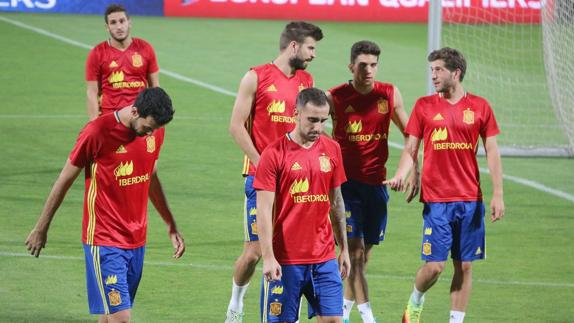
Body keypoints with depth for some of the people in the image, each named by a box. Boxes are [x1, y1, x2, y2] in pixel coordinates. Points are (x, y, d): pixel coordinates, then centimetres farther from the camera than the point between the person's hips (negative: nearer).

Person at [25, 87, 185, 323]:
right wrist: (41, 228, 4)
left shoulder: (154, 132, 4)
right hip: (104, 241, -6)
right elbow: (65, 180, -4)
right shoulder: (98, 132, -15)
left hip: (137, 241, 6)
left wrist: (171, 226, 25)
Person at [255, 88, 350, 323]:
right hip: (284, 259, -4)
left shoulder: (331, 150, 7)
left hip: (324, 258, 4)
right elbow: (264, 210, -9)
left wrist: (343, 248, 17)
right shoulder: (274, 154, -8)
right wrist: (268, 257, -15)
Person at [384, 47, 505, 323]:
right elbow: (410, 150, 4)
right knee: (434, 265, -6)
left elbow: (492, 152, 6)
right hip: (436, 200, -1)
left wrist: (497, 194, 0)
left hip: (471, 200, 1)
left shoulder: (479, 107, 4)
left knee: (464, 266, 3)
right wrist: (400, 175, -16)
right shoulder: (424, 106, 3)